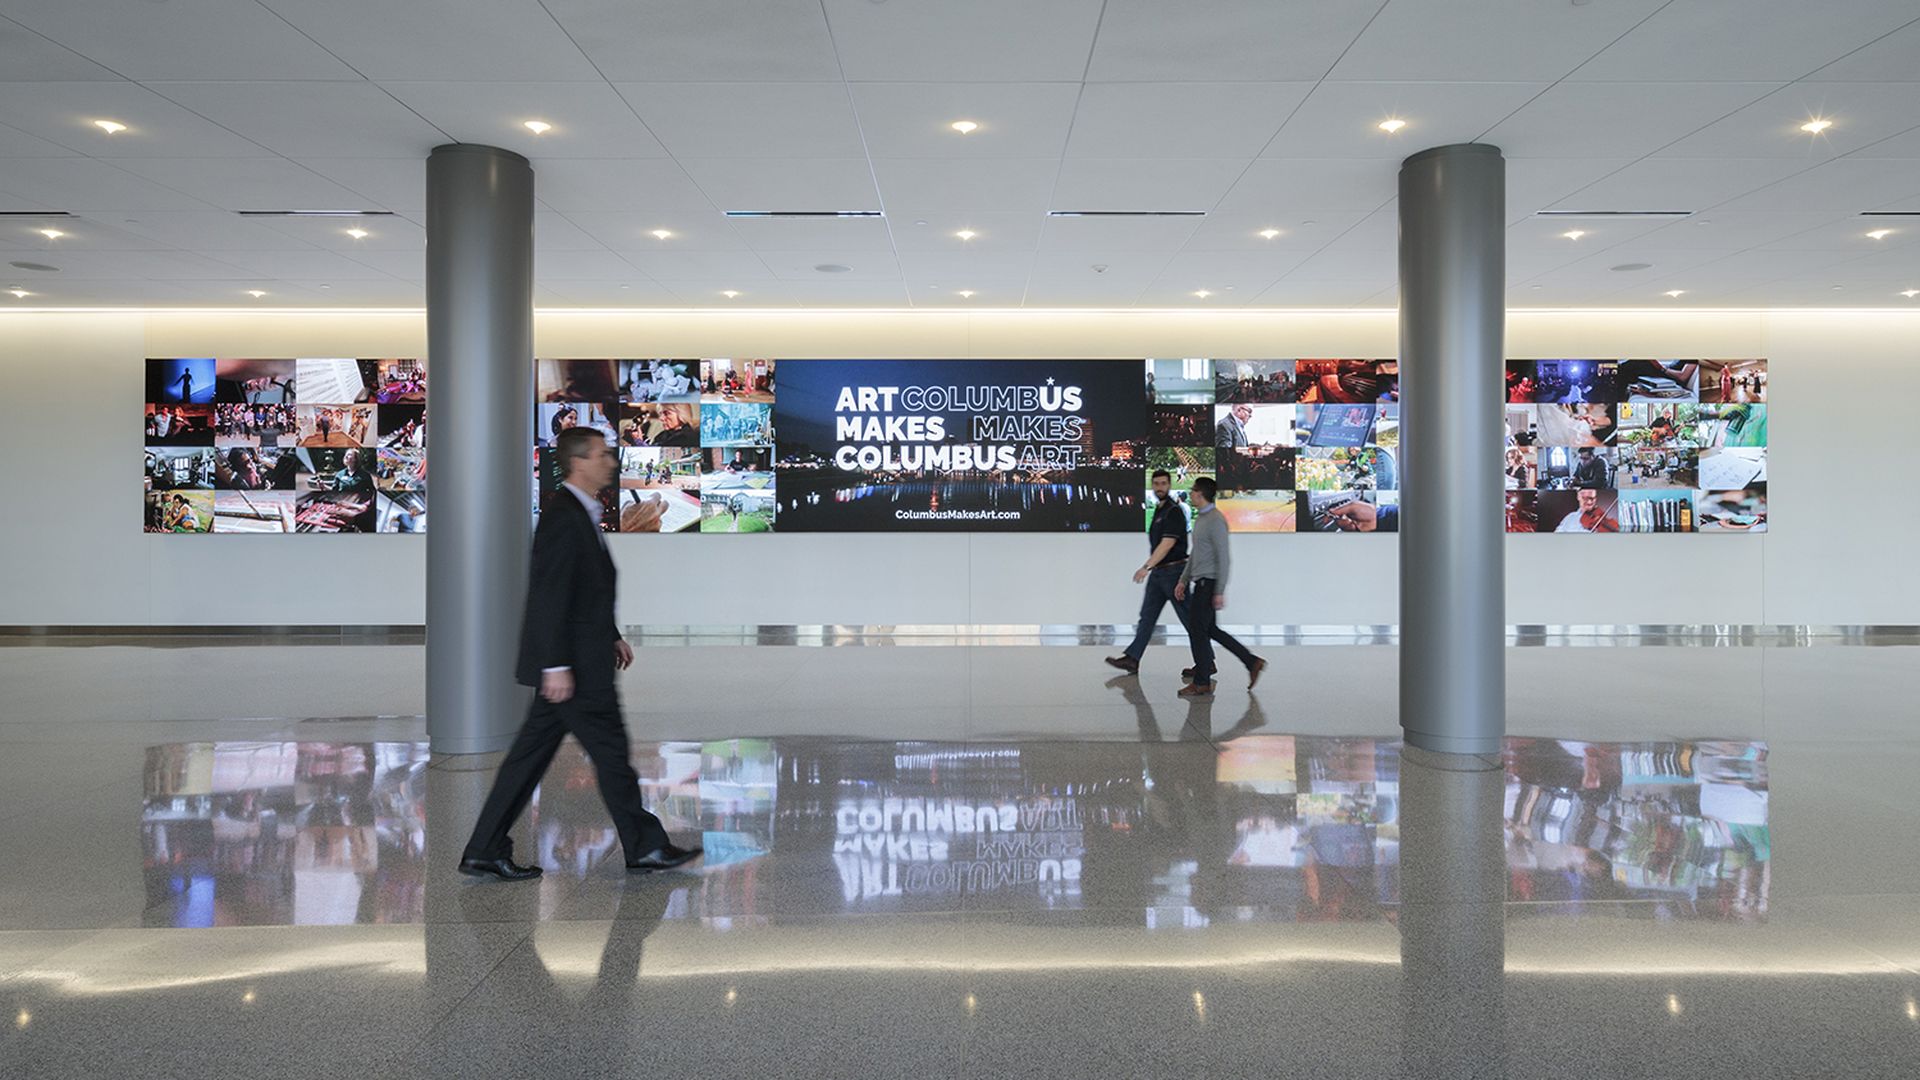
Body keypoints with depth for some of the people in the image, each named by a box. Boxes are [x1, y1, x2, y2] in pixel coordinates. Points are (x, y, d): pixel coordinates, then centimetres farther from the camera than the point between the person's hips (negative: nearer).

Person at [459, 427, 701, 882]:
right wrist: (556, 666, -23)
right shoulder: (562, 516, -17)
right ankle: (645, 847, 16)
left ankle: (484, 852, 18)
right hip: (573, 664, -10)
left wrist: (612, 636, 25)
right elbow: (549, 596, -22)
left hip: (575, 660, 10)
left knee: (530, 755, 12)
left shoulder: (580, 513, 15)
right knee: (611, 752, 2)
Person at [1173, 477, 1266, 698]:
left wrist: (1220, 592, -21)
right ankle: (1252, 662, 19)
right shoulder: (1201, 518, 13)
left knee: (1197, 629, -4)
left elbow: (1222, 557, -19)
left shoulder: (1216, 520, -17)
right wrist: (1183, 581, 19)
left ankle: (1202, 683, 5)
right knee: (1209, 629, 13)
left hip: (1209, 583, -10)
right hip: (1200, 582, 10)